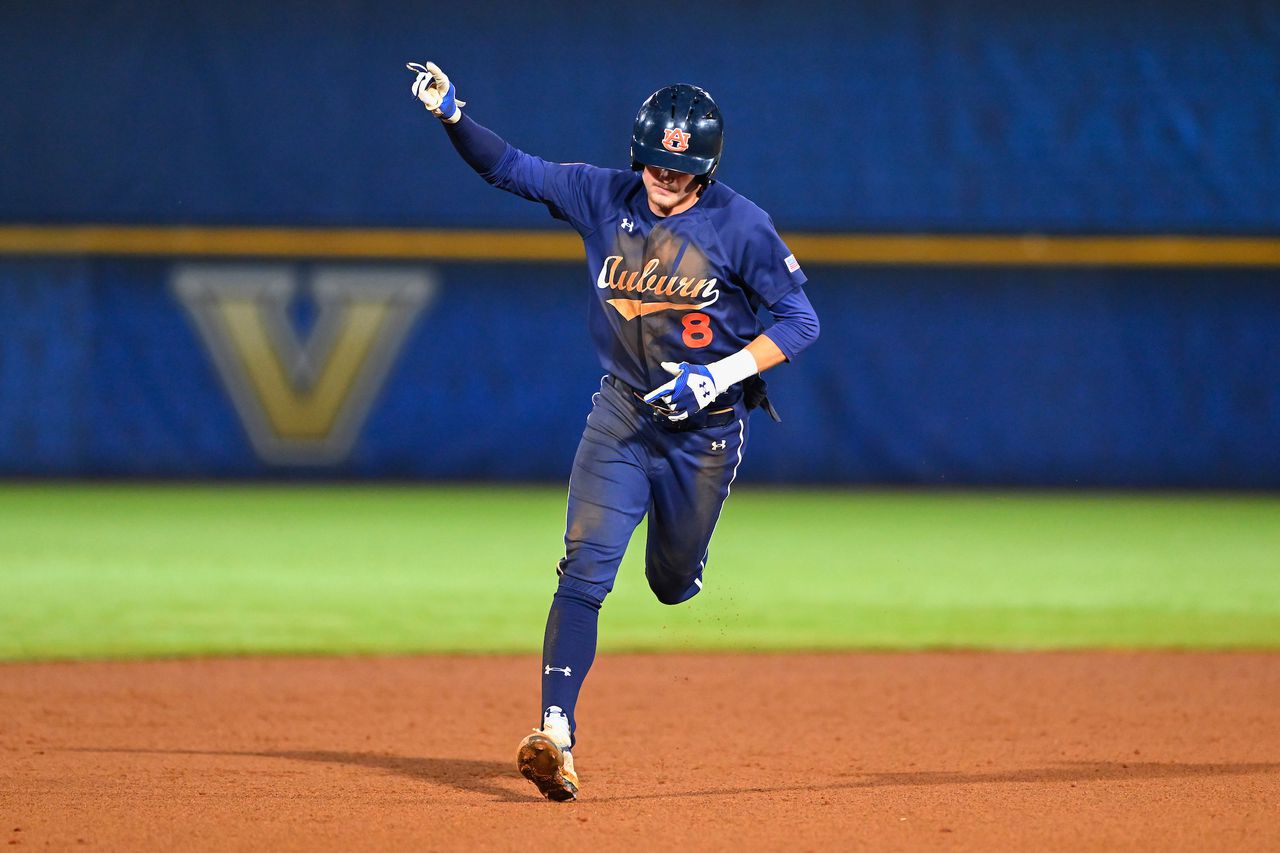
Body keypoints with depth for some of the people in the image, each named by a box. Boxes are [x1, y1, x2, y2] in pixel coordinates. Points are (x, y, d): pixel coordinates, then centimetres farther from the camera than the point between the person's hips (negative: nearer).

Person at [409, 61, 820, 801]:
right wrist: (452, 115, -18)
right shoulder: (605, 197, -4)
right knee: (586, 569, -15)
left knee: (673, 584, 13)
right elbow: (511, 167, -1)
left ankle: (683, 541, 52)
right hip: (622, 413, 1)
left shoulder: (742, 227, -12)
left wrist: (721, 375, -21)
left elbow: (800, 321, -9)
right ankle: (557, 733, -21)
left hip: (705, 426, -1)